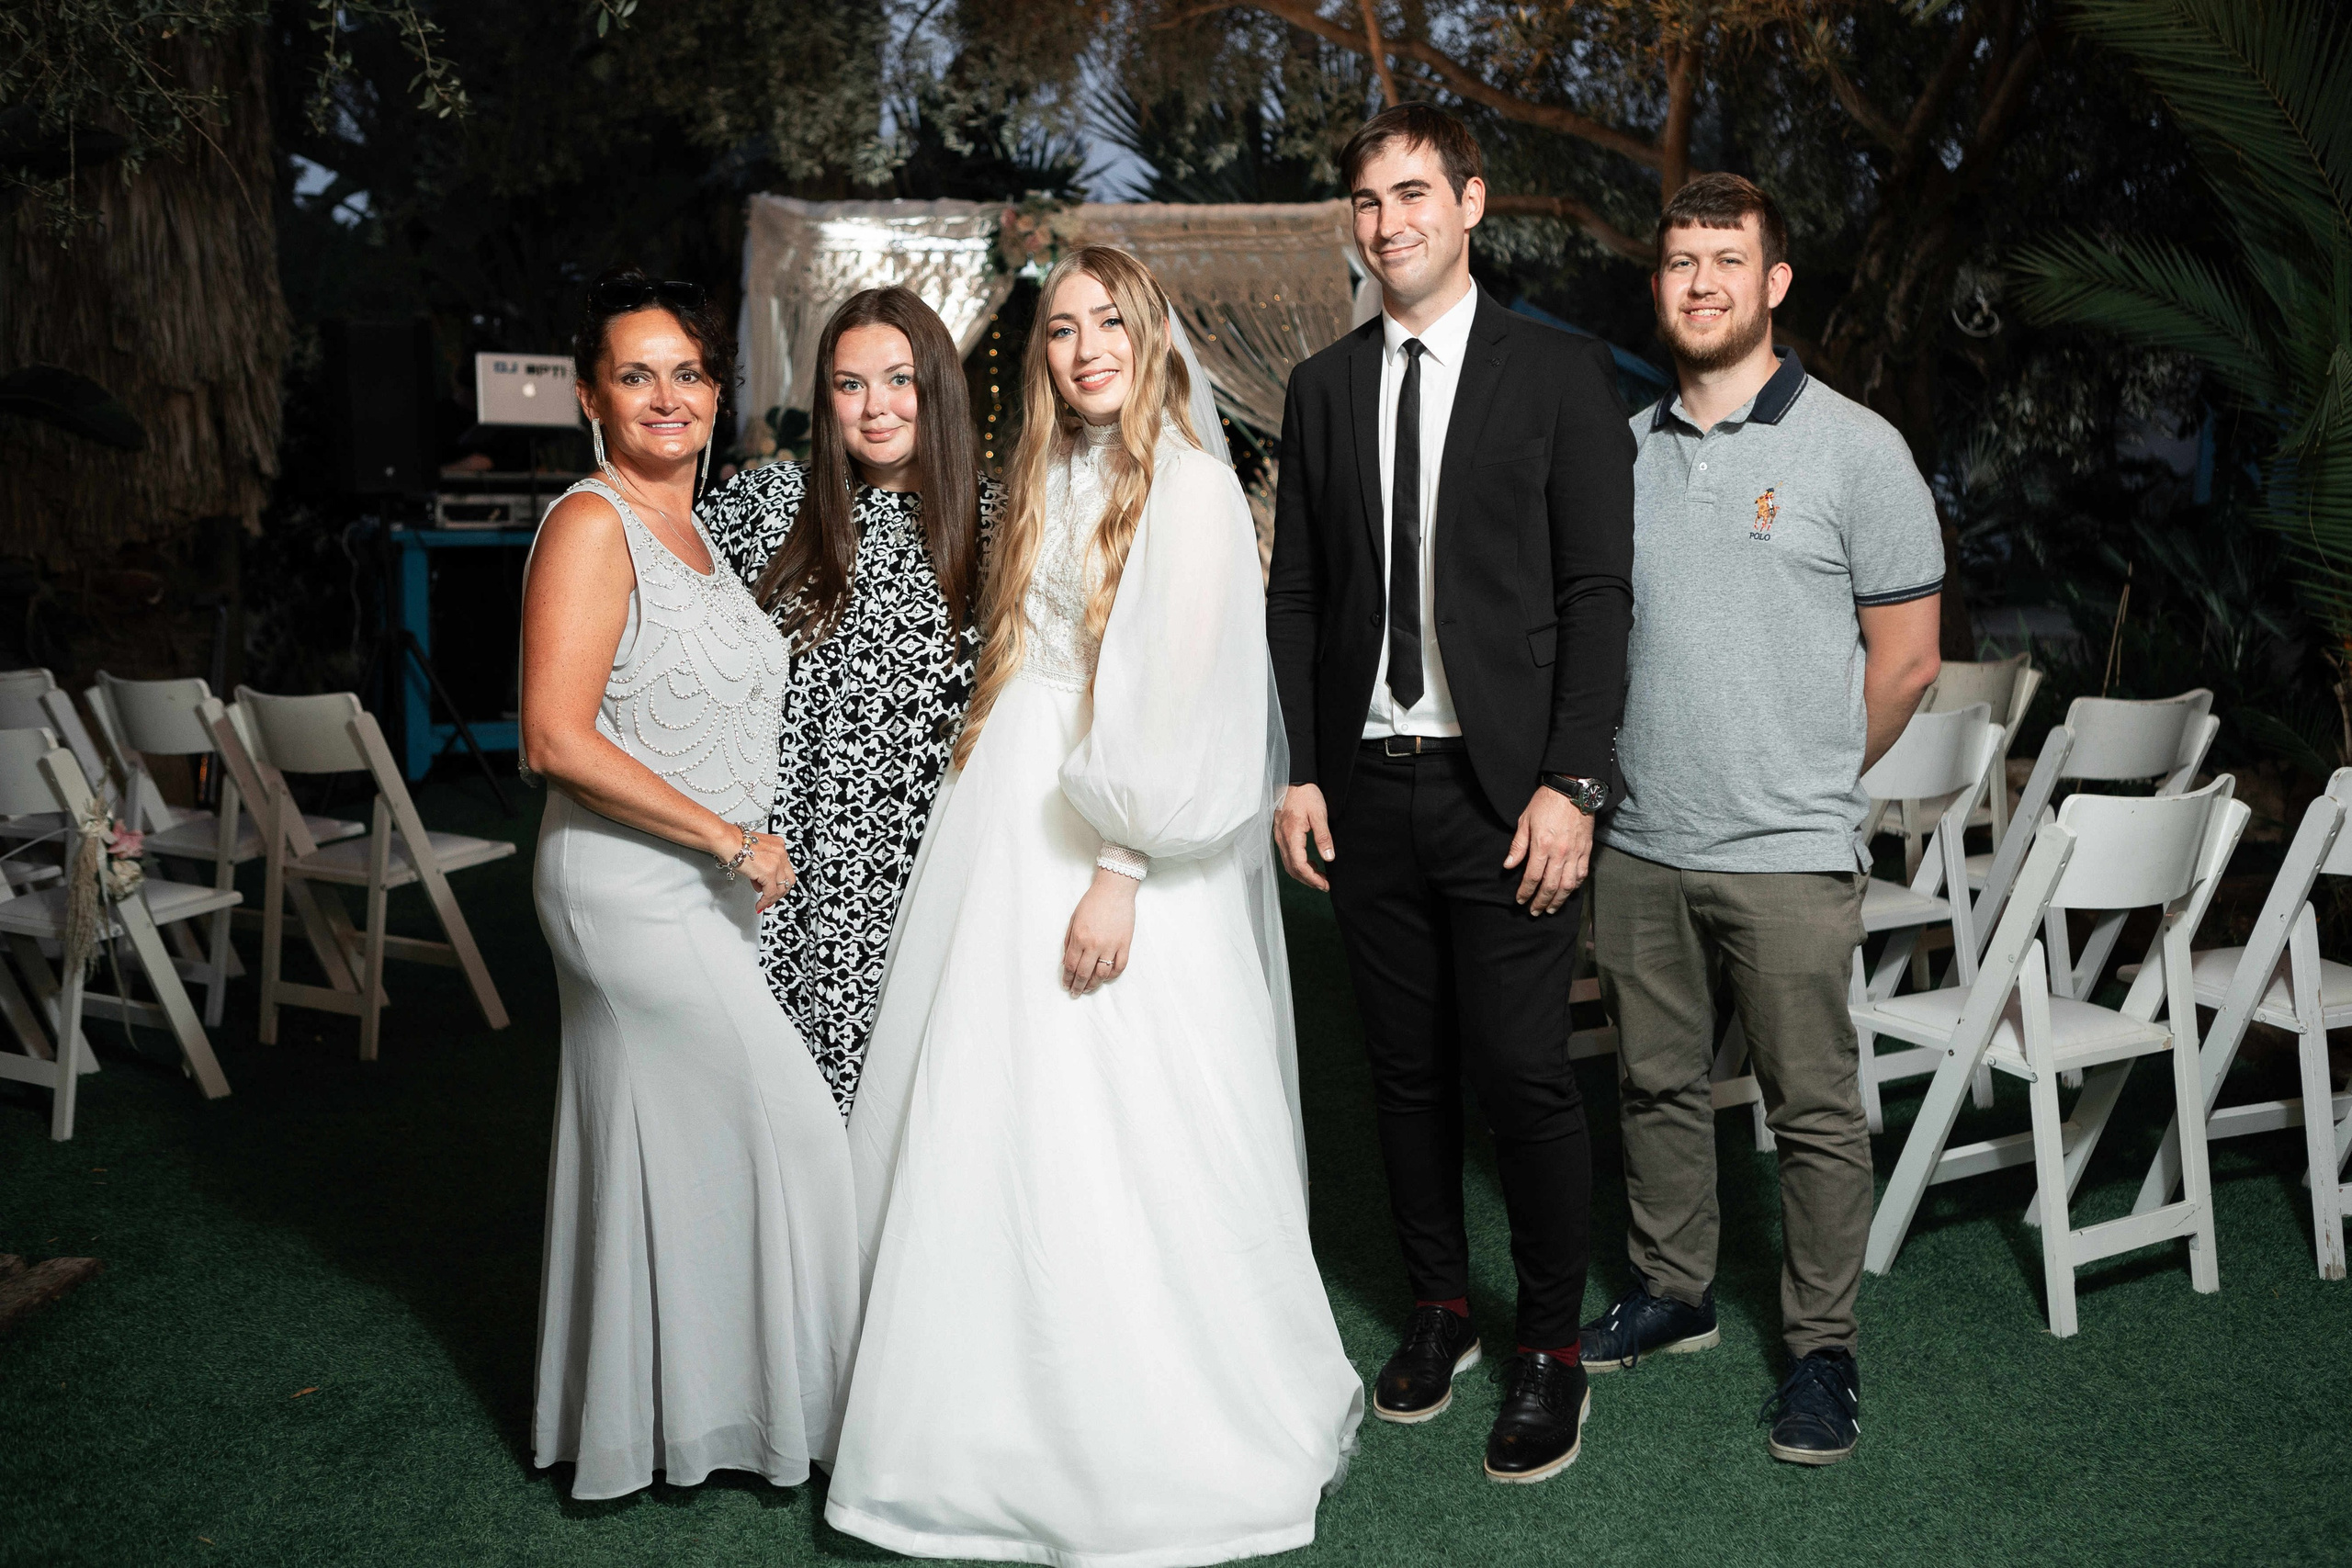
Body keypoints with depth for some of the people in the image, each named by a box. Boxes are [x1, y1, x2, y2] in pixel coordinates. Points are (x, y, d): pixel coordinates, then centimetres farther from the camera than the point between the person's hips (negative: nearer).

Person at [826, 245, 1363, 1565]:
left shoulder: (1189, 489, -8)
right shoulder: (1051, 486, 16)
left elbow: (1188, 703, -15)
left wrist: (1121, 872, -19)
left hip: (1114, 856, -8)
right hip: (1010, 832, 8)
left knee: (1113, 1149, -4)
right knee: (994, 1130, 10)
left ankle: (1171, 1446, 13)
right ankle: (1018, 1417, 24)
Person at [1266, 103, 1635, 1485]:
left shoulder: (1562, 374, -1)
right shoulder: (1324, 387, 11)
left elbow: (1597, 592, -5)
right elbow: (1297, 594, 11)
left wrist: (1570, 784, -12)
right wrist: (1299, 772, 4)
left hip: (1506, 791, -4)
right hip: (1366, 786, 4)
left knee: (1525, 1074, -2)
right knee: (1407, 1067, 13)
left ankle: (1554, 1347, 16)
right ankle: (1441, 1305, 30)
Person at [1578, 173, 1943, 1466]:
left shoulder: (1855, 448, -4)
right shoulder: (1621, 450, 7)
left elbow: (1906, 659, 0)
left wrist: (1805, 784, 5)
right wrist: (1651, 775, 10)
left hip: (1788, 853, -4)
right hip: (1637, 844, 4)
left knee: (1814, 1109, 4)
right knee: (1657, 1083, 15)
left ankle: (1820, 1349, 19)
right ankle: (1671, 1291, 33)